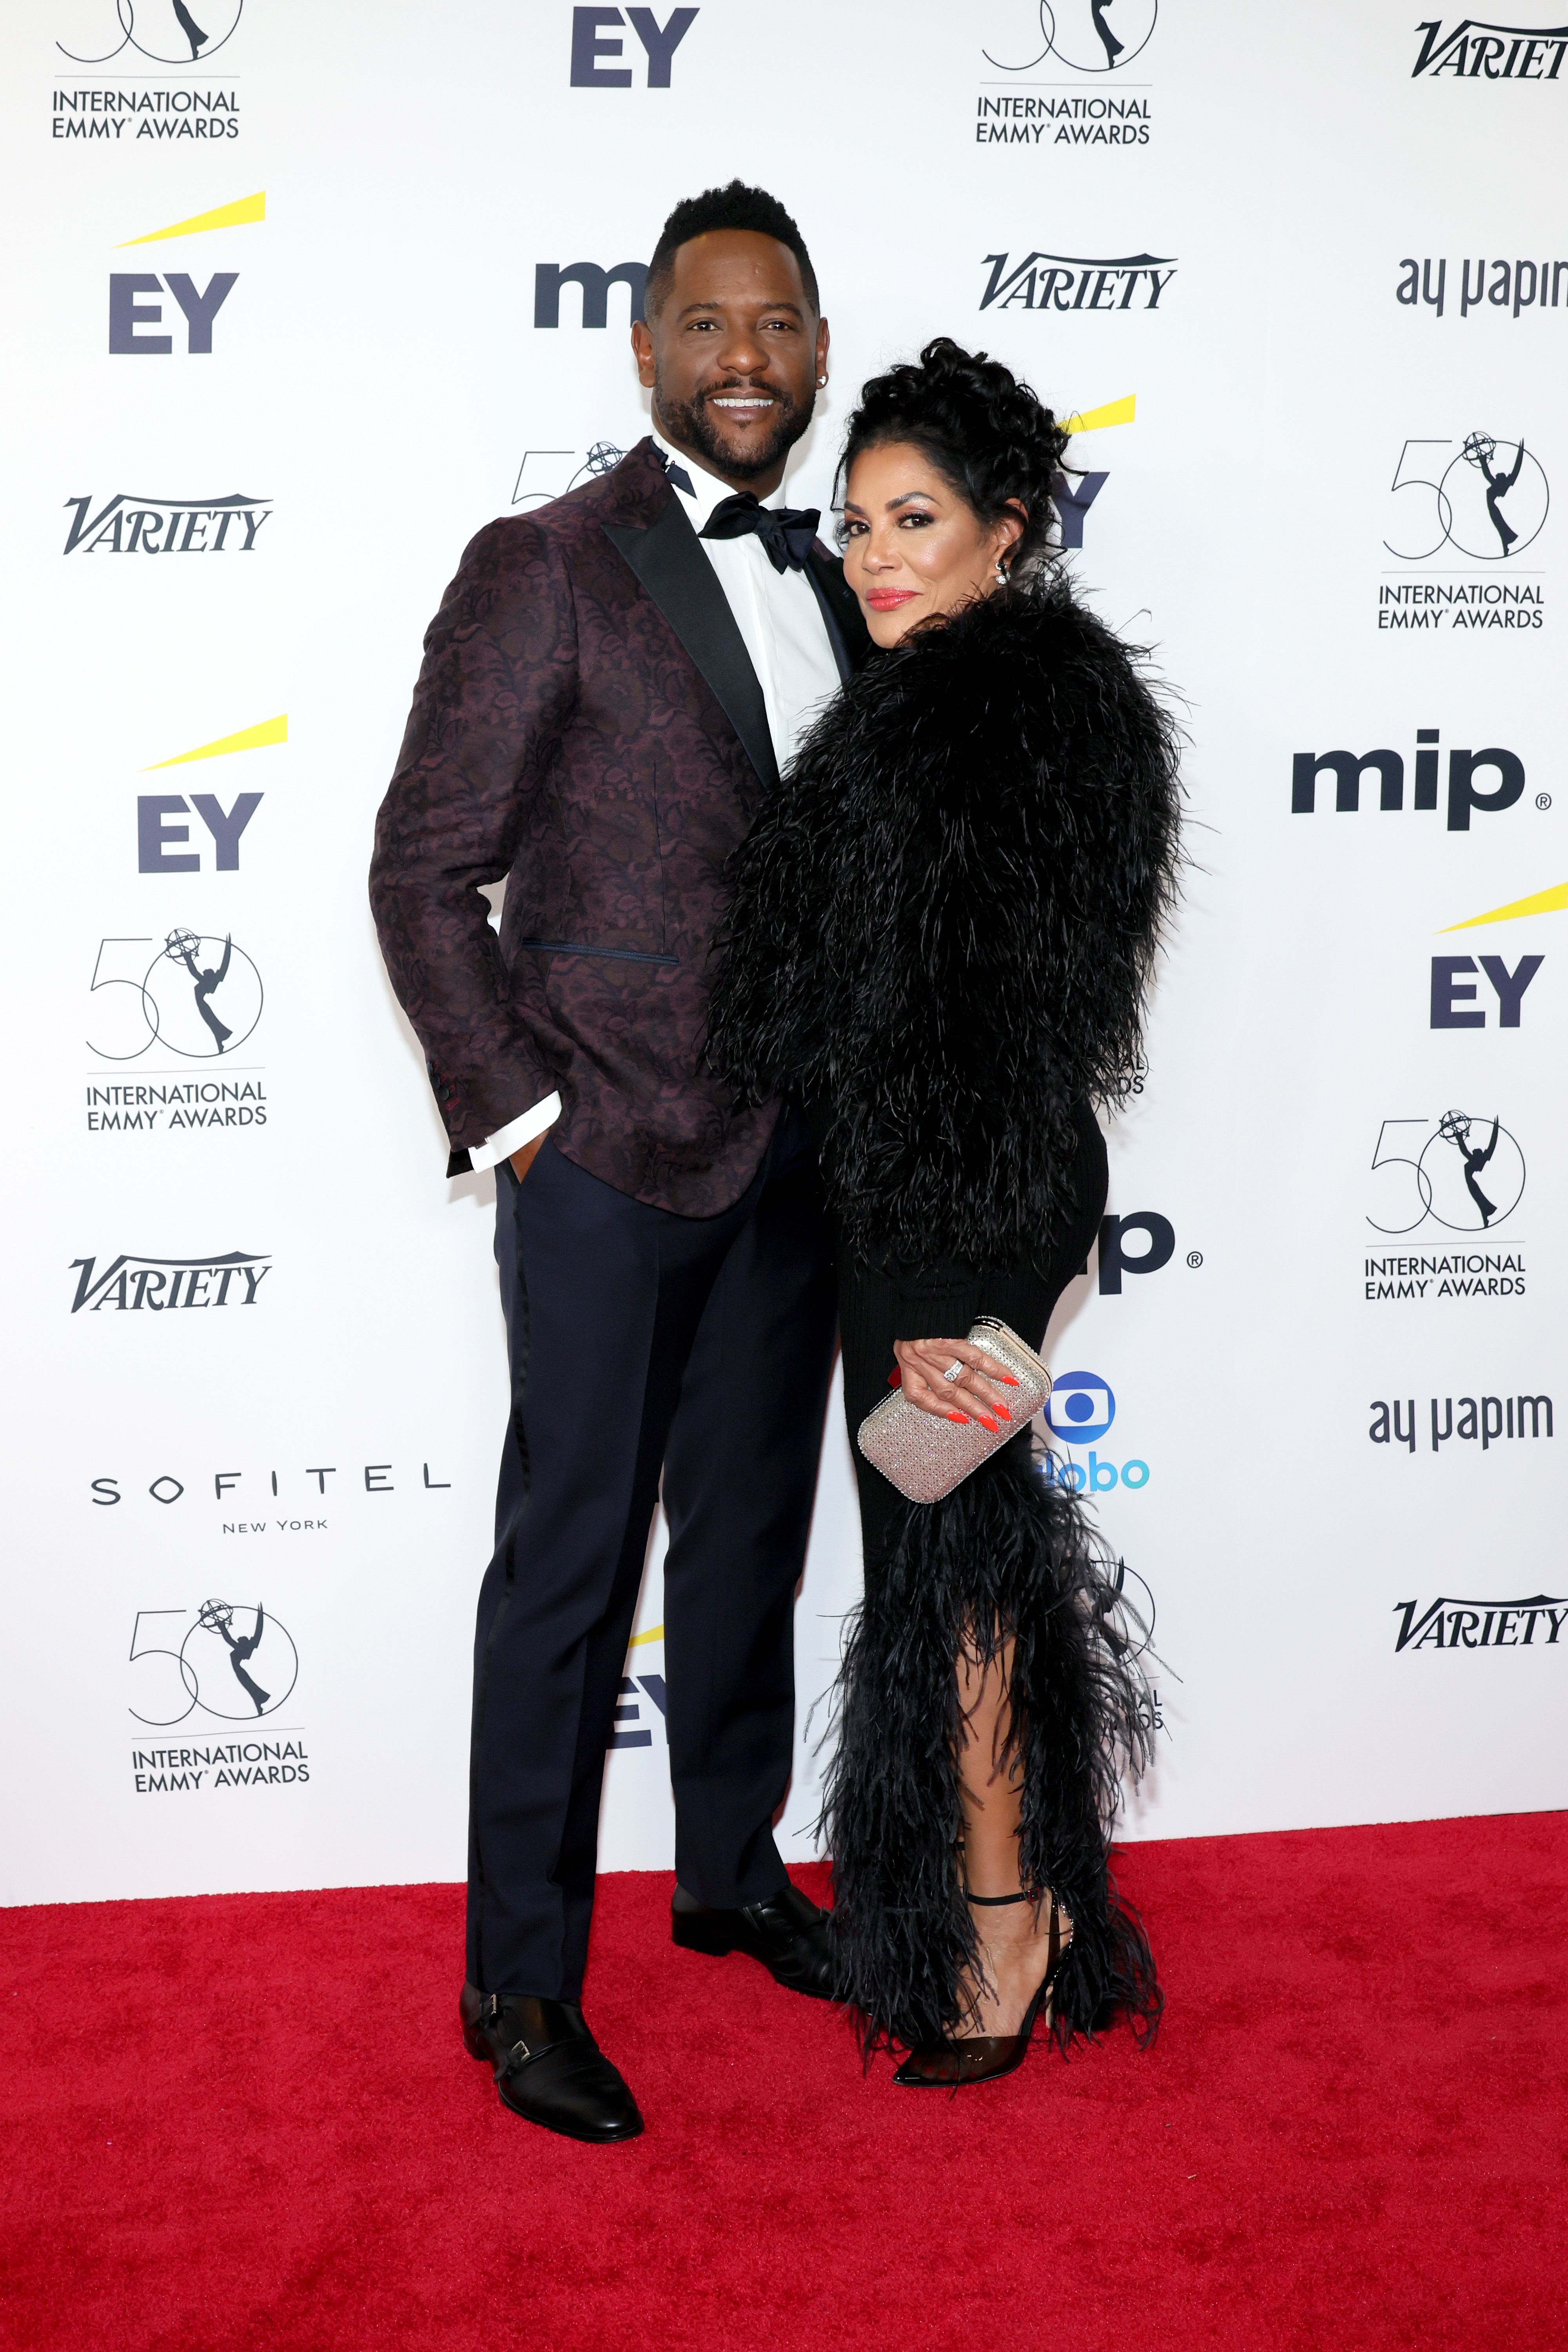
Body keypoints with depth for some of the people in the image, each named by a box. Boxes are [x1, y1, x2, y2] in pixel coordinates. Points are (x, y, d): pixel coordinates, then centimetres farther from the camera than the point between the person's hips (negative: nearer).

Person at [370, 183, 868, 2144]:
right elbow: (423, 868, -9)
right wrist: (519, 1112, -12)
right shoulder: (545, 569, -9)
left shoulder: (828, 584, 12)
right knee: (569, 1570, 2)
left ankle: (733, 1872, 36)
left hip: (791, 1155, 6)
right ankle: (520, 1982, 15)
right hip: (609, 1157, -6)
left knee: (750, 1540, 17)